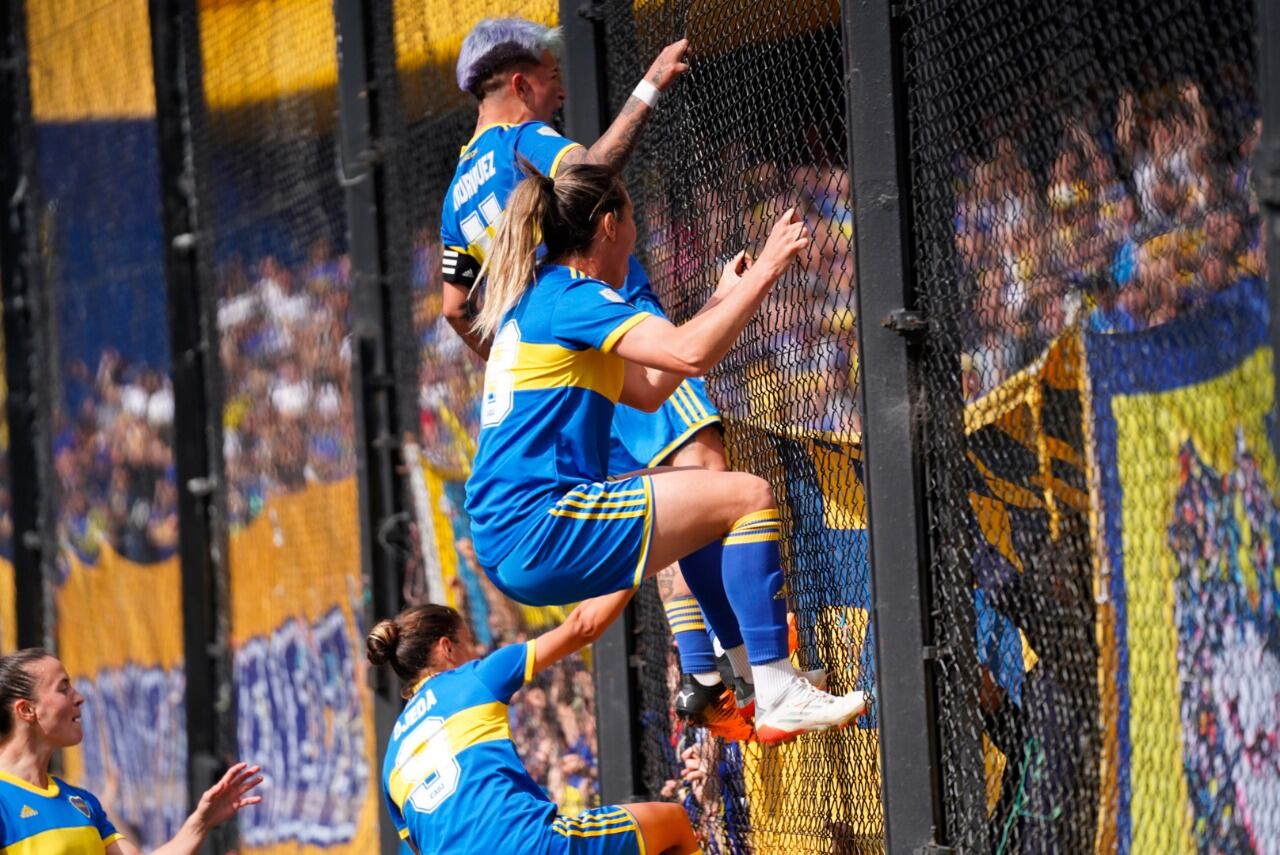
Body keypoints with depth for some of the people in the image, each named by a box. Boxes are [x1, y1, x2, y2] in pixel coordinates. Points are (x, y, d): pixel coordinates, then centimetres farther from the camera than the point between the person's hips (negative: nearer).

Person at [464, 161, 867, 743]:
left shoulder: (535, 297, 20)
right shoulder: (571, 297, -10)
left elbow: (647, 389, 27)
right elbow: (690, 353, -23)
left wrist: (722, 301, 29)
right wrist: (764, 271, -14)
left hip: (509, 548, 11)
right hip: (539, 532, -11)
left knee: (690, 487, 29)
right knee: (749, 495, -8)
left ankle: (750, 673, 26)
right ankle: (778, 698, -13)